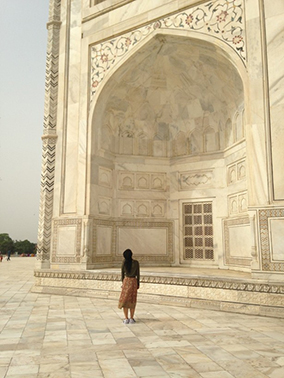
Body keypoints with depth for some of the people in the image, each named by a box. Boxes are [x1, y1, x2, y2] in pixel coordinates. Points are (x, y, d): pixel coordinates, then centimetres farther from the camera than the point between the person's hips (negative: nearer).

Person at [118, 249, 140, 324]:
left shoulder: (124, 263, -4)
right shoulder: (136, 262, -5)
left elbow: (122, 274, 3)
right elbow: (138, 274, -2)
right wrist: (138, 284, 8)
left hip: (126, 281, 0)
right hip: (134, 281, 0)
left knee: (125, 299, 6)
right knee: (132, 300, 9)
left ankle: (126, 319, 3)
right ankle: (131, 318, 9)